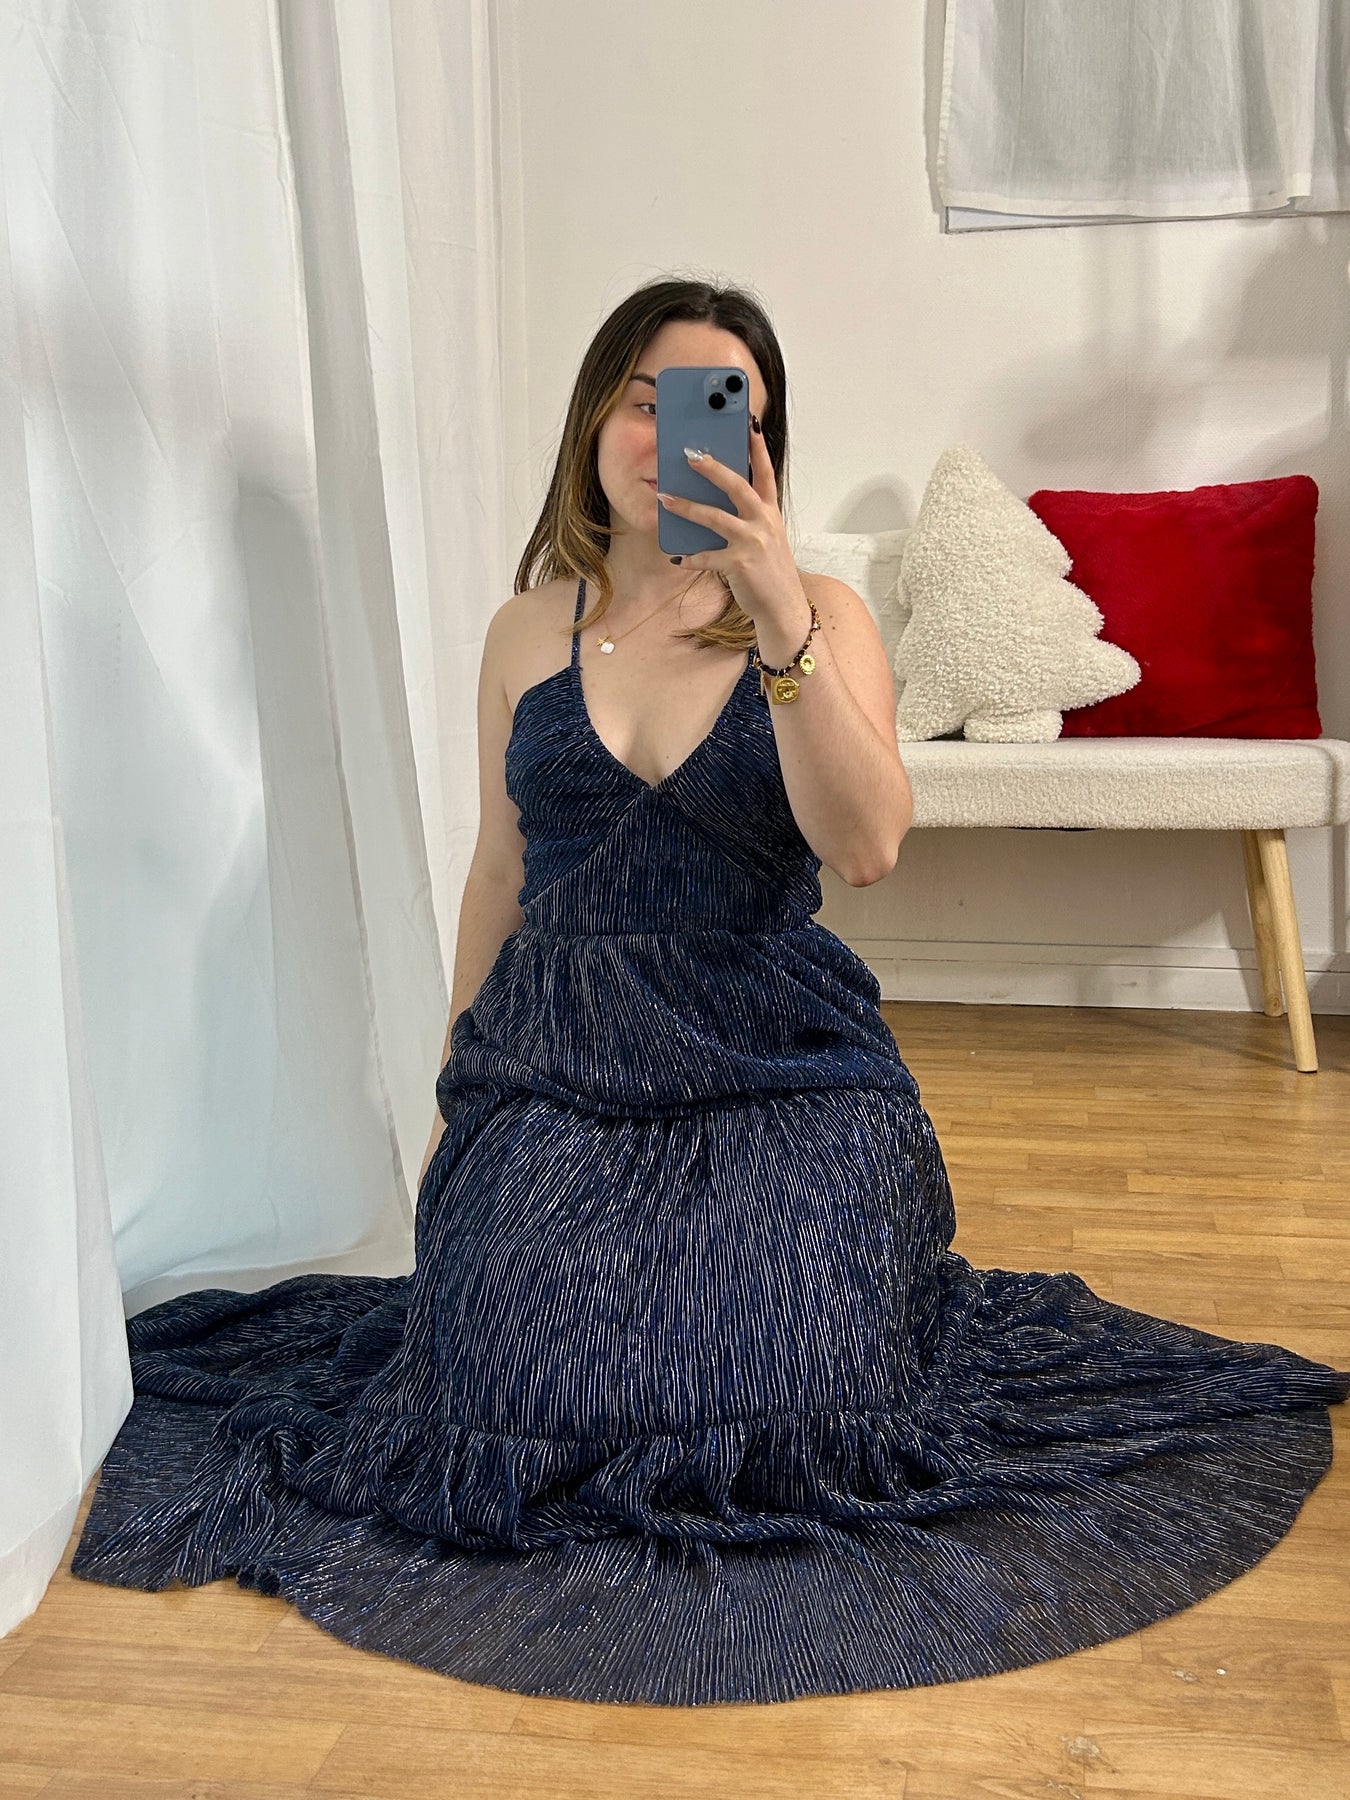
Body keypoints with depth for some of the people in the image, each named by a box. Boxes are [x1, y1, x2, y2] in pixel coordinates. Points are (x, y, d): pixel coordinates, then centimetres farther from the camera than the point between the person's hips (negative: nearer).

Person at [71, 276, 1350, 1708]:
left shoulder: (819, 616, -1)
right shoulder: (529, 628, 7)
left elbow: (865, 846, -18)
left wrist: (781, 621, -28)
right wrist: (454, 1087, 15)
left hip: (774, 1064, -1)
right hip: (556, 1062, 2)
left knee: (790, 1392, -17)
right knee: (527, 1380, -16)